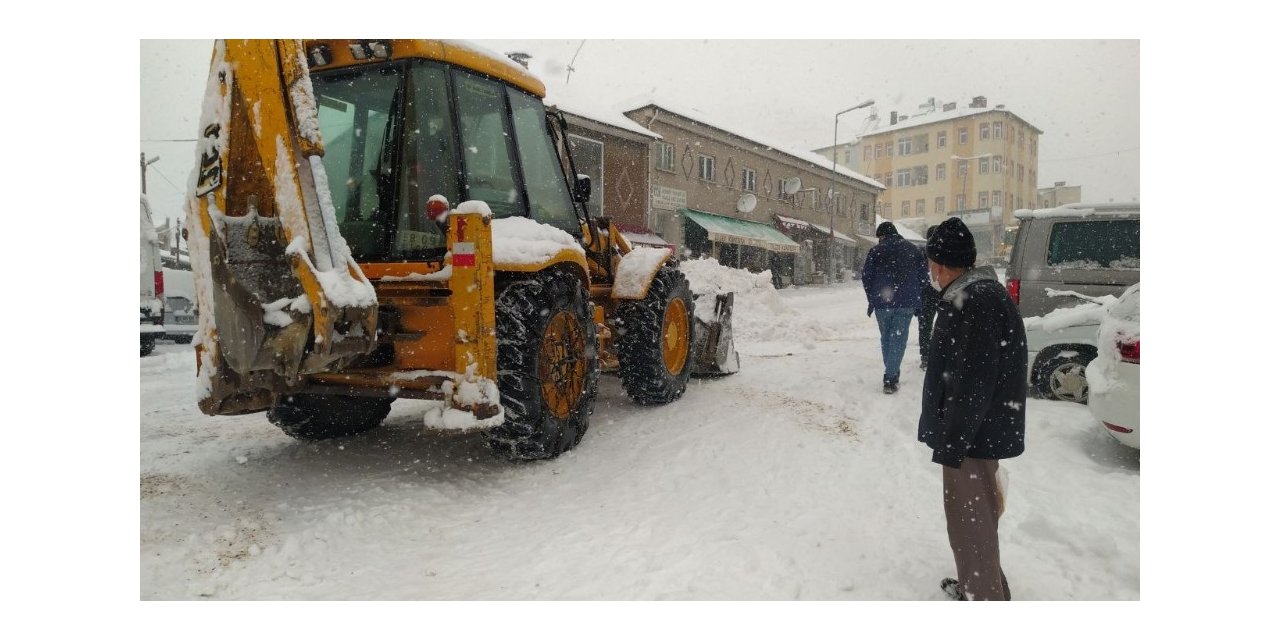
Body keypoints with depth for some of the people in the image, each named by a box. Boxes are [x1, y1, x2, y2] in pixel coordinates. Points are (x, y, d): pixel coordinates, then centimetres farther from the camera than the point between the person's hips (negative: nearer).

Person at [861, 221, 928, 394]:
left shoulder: (876, 251, 0)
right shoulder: (913, 250, 8)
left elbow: (866, 276, -2)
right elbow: (923, 277, 8)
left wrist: (872, 298, 9)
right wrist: (917, 301, 12)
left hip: (882, 302, -1)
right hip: (907, 303, 1)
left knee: (886, 338, 14)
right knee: (898, 338, 1)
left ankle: (892, 373, 21)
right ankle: (891, 378, -8)